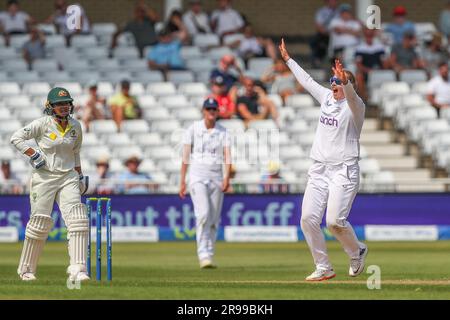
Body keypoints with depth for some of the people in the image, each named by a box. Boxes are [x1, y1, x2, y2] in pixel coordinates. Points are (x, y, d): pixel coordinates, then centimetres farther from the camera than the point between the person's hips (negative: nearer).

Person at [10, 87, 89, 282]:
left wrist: (80, 175, 19)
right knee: (40, 223, -1)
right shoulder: (43, 124, -9)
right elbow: (16, 138, -10)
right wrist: (33, 154, -17)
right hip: (44, 177, -4)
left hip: (68, 177, 4)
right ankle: (26, 269, 17)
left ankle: (77, 269, -19)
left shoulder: (75, 126, 7)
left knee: (78, 220, -14)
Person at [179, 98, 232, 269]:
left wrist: (226, 177, -19)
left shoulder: (223, 132, 6)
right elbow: (185, 156, 1)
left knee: (214, 219, 4)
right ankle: (203, 255, -22)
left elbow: (227, 157, -3)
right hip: (197, 176, -3)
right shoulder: (193, 129, 1)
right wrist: (182, 181, -4)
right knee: (203, 214, -20)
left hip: (216, 177, 3)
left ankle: (209, 255, 15)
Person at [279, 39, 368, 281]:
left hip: (344, 170, -7)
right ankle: (323, 268, 3)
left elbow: (351, 96, -30)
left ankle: (357, 252, 11)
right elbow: (306, 80, 28)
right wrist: (288, 59, 37)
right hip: (319, 170, 7)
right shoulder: (327, 98, 14)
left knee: (335, 220, -18)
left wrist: (344, 81, -49)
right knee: (308, 218, -6)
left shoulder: (355, 106, -6)